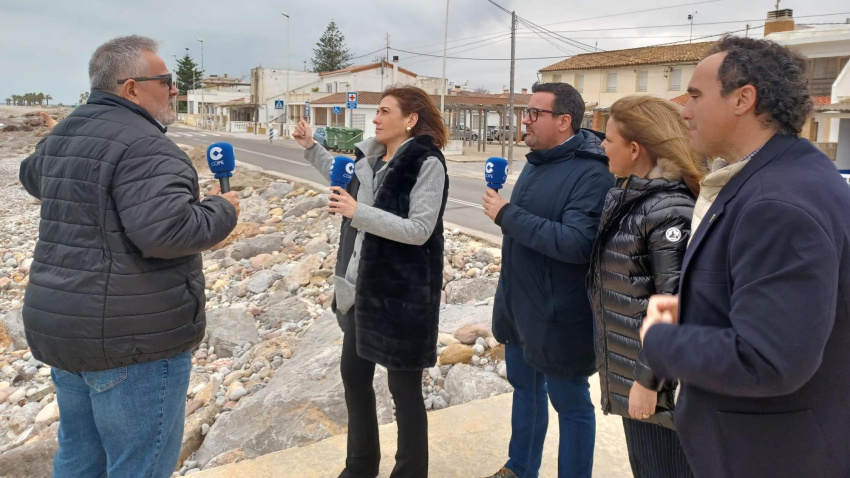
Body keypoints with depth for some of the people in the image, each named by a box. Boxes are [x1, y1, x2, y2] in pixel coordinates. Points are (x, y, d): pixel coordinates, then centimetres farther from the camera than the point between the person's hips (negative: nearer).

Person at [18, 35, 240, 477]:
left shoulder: (63, 135, 12)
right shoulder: (144, 145, -18)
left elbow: (33, 175, 32)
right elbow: (166, 231, -29)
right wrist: (223, 210, -13)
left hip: (61, 326, 9)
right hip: (132, 337, -9)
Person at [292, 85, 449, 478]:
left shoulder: (427, 163, -15)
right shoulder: (370, 156, 7)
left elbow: (419, 230, -23)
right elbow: (347, 181, 27)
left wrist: (357, 212, -28)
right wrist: (311, 148, 21)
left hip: (403, 292, -8)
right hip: (363, 286, 9)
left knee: (404, 387, 5)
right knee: (353, 373, 19)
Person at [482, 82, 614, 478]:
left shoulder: (592, 173, -20)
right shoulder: (536, 162, 7)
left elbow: (576, 243, -31)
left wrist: (506, 215, -25)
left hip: (558, 315, -9)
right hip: (518, 305, 9)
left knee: (570, 404, 10)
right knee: (525, 388, 23)